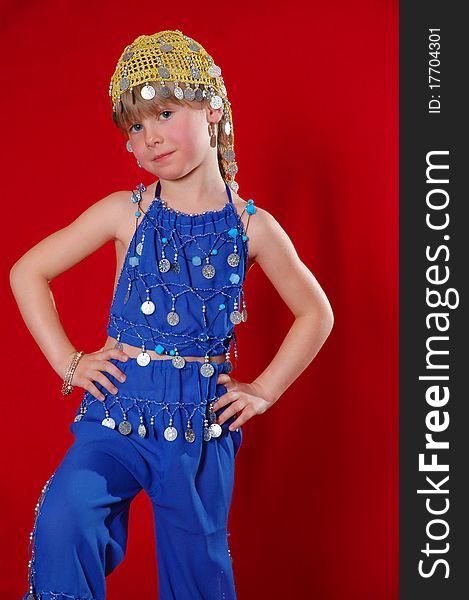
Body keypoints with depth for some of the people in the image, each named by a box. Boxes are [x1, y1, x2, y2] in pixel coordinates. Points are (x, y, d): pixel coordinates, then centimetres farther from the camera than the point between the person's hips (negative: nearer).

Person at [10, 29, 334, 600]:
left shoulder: (252, 226, 0)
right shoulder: (125, 212, -2)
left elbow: (316, 313, 11)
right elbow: (27, 273, 4)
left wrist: (265, 390, 4)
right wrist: (68, 362, -1)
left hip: (203, 421, 1)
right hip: (120, 404, -1)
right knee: (63, 518, -26)